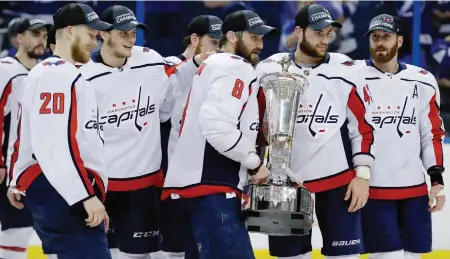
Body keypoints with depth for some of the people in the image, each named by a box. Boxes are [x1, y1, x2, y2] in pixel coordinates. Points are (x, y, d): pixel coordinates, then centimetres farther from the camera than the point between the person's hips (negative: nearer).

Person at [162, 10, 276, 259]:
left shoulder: (213, 65, 25)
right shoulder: (236, 68, -9)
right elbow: (218, 127, -22)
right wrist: (254, 163, -11)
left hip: (192, 184, 11)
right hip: (210, 187, -11)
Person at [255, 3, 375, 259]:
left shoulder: (344, 71, -2)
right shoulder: (270, 71, -1)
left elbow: (362, 125, 2)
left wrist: (362, 174, -4)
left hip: (337, 180, -1)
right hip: (285, 183, 1)